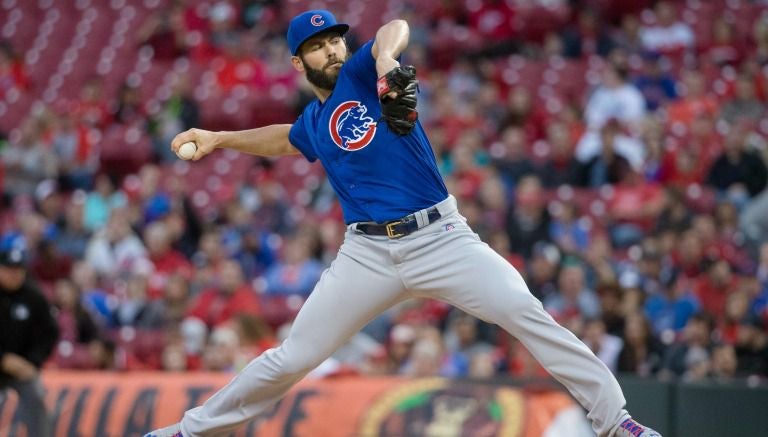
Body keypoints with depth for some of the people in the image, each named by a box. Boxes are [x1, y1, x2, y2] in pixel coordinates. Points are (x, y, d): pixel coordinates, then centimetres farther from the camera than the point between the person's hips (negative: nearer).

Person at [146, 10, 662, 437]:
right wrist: (219, 139, 38)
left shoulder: (362, 74, 0)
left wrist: (385, 59, -44)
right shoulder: (313, 123, 16)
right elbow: (285, 139, 42)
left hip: (440, 239, -4)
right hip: (368, 255, 4)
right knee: (292, 358, 4)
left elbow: (396, 28, -23)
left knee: (526, 313, -22)